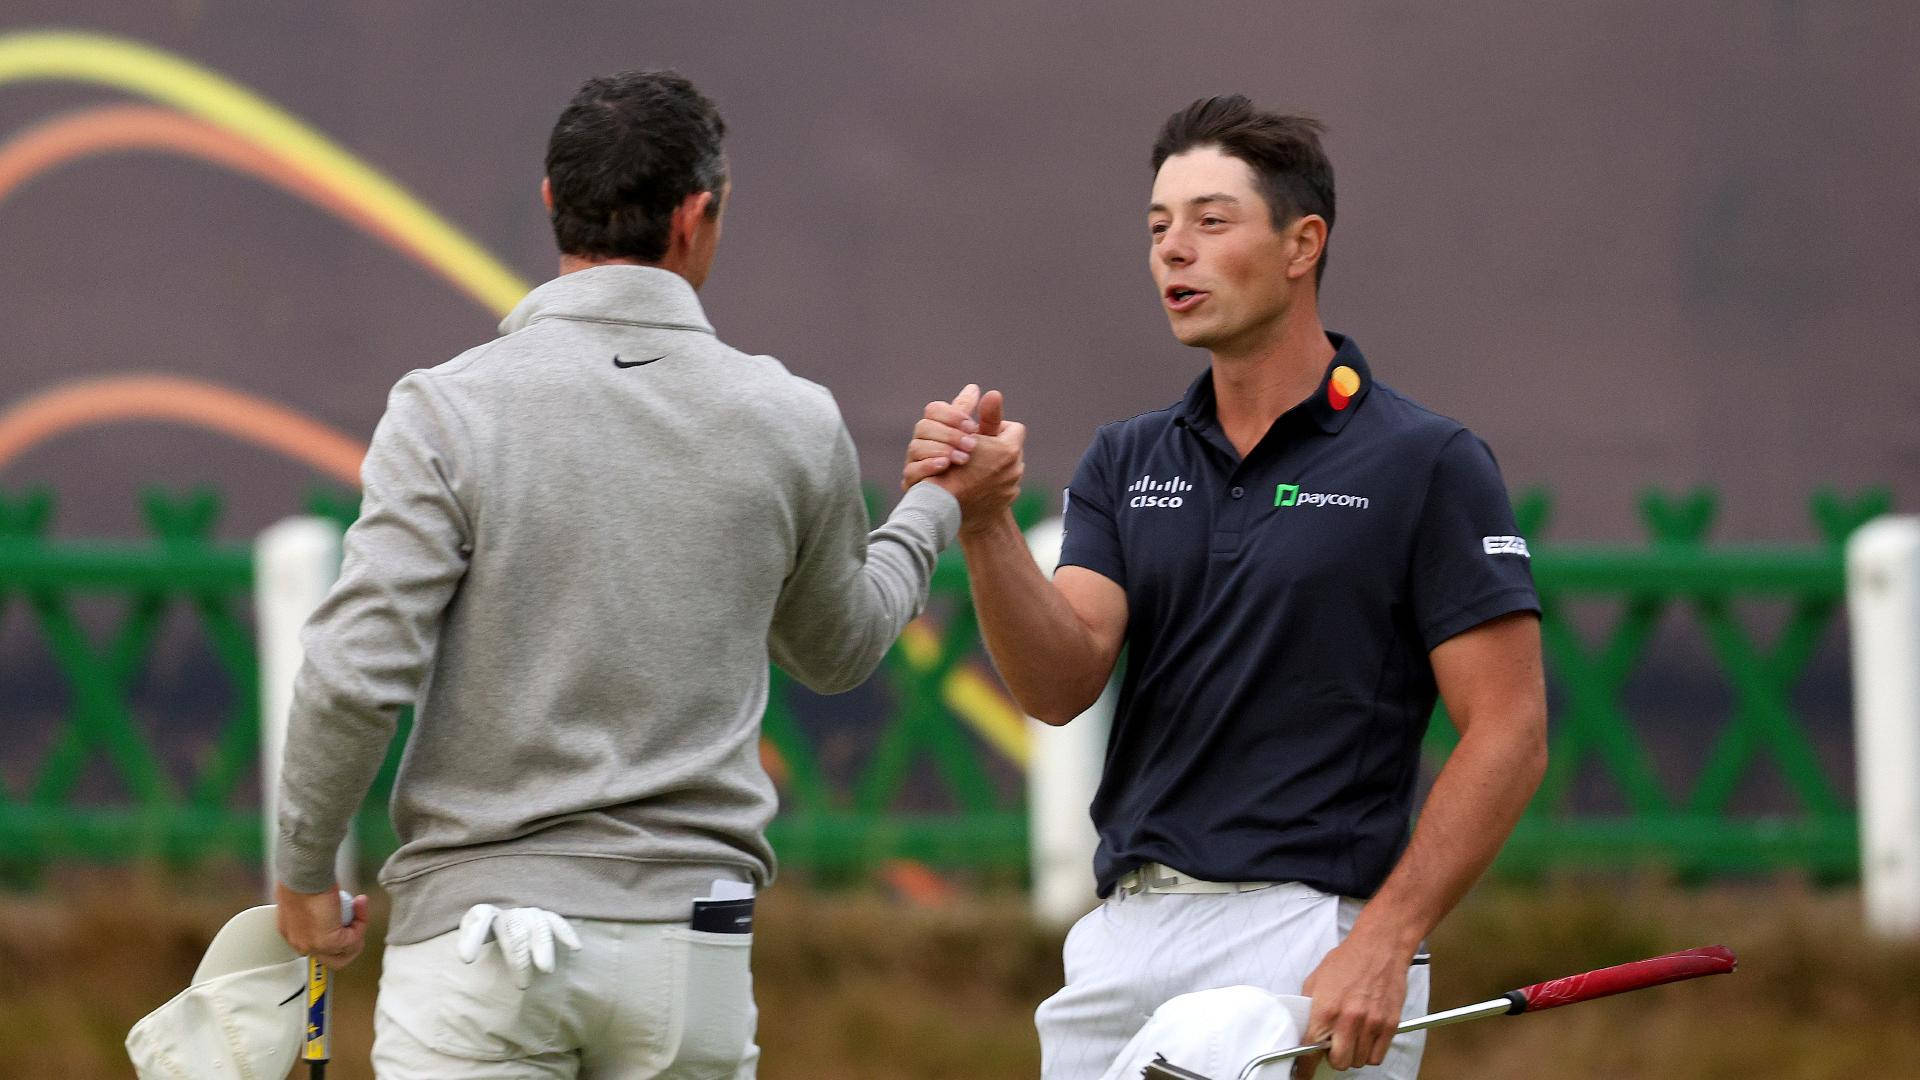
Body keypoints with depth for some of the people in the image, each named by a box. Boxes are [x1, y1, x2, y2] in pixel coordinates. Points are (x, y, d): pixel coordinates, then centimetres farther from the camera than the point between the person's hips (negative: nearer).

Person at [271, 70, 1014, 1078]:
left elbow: (356, 675, -12)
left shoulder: (450, 411, -7)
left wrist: (304, 871, 4)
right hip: (690, 947, 3)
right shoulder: (794, 426, 2)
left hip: (485, 938, -2)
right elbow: (836, 646, 21)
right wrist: (931, 511, 41)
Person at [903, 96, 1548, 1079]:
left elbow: (1507, 737, -7)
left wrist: (1385, 945, -15)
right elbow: (1059, 684, 0)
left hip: (1305, 957, -6)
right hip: (1123, 940, 6)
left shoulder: (1425, 464, -3)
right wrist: (983, 527, -18)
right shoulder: (1125, 464, 14)